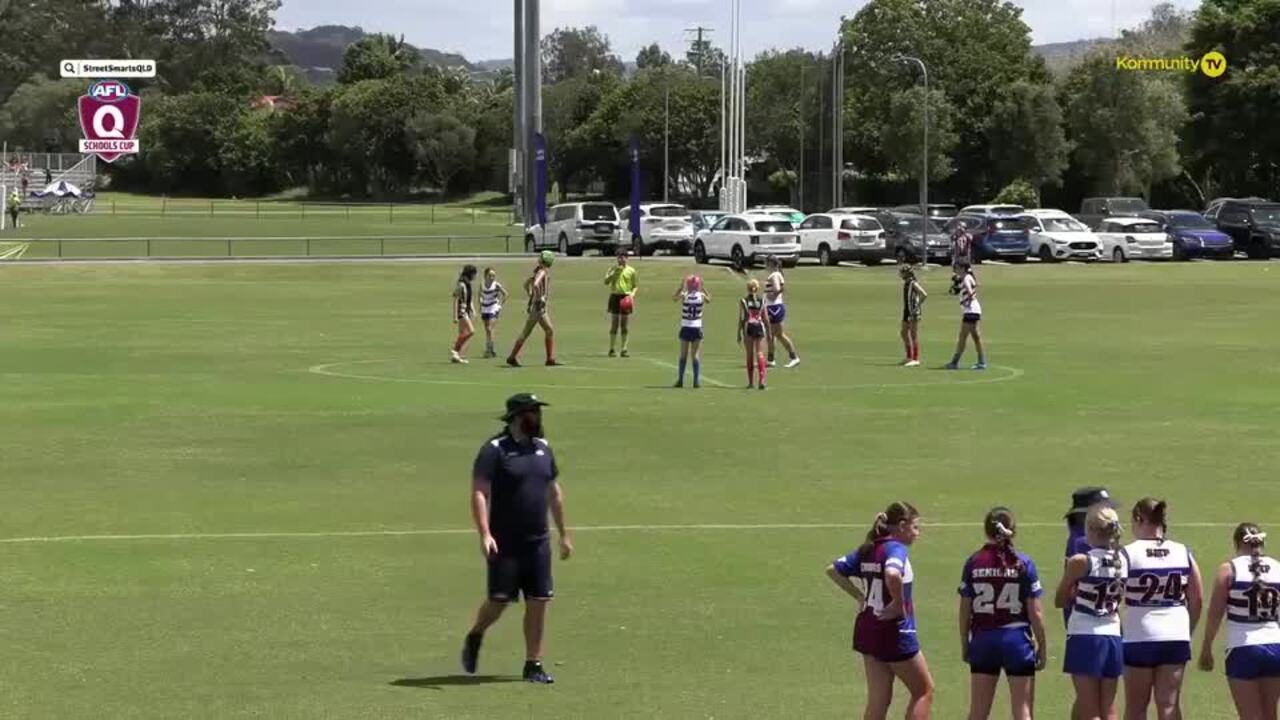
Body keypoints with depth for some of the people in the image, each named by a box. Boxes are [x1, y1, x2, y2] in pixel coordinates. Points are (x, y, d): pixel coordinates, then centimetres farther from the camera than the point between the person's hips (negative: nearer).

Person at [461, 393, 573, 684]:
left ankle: (533, 665, 10)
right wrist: (485, 534, -25)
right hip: (505, 543, -5)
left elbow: (554, 492, 20)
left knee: (538, 602, 2)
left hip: (538, 541, 5)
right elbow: (479, 493, -15)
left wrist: (564, 534, 20)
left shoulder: (543, 448, 10)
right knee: (499, 600, -2)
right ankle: (475, 638, 27)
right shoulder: (495, 450, -10)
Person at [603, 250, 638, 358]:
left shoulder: (631, 271, 6)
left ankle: (624, 349, 6)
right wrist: (614, 272, -14)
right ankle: (612, 349, 3)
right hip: (615, 296, 0)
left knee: (625, 325, 1)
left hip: (626, 298, 0)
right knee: (614, 324, -1)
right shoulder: (613, 269, 6)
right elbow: (606, 281, -3)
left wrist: (632, 294, -8)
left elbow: (634, 286, 11)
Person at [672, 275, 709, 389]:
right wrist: (703, 289, 18)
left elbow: (674, 298, 16)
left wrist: (681, 287, 19)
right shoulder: (702, 296, -3)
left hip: (685, 328, 0)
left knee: (683, 355, 7)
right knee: (696, 354, 5)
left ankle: (681, 380, 7)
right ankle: (697, 380, 2)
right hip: (697, 328, 0)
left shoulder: (684, 295, -5)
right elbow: (709, 299, 20)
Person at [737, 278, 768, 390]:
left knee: (750, 355, 8)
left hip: (748, 328, -1)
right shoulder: (762, 301, 4)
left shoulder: (743, 301, 0)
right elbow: (765, 318, 4)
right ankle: (762, 379, -18)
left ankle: (751, 382, 11)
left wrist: (739, 333, 0)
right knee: (760, 353, -1)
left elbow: (741, 319, -4)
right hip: (759, 327, 1)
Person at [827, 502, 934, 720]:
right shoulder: (896, 548, -15)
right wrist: (899, 604, -21)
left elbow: (833, 570, 16)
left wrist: (860, 596, 11)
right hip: (895, 632, -8)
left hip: (867, 630, 8)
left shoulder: (867, 550, 9)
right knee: (924, 691, 8)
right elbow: (892, 575, -36)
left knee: (878, 701, 11)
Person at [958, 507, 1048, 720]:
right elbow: (1035, 612, -6)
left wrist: (964, 644, 13)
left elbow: (965, 610, 2)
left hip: (983, 640, 2)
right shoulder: (1023, 563, -6)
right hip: (1017, 639, -2)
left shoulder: (974, 563, -1)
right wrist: (1042, 647, 3)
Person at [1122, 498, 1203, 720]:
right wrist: (1188, 631, 17)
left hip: (1140, 638, -3)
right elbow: (1197, 600, 5)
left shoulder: (1128, 553, -8)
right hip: (1176, 637, 3)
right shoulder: (1183, 552, 3)